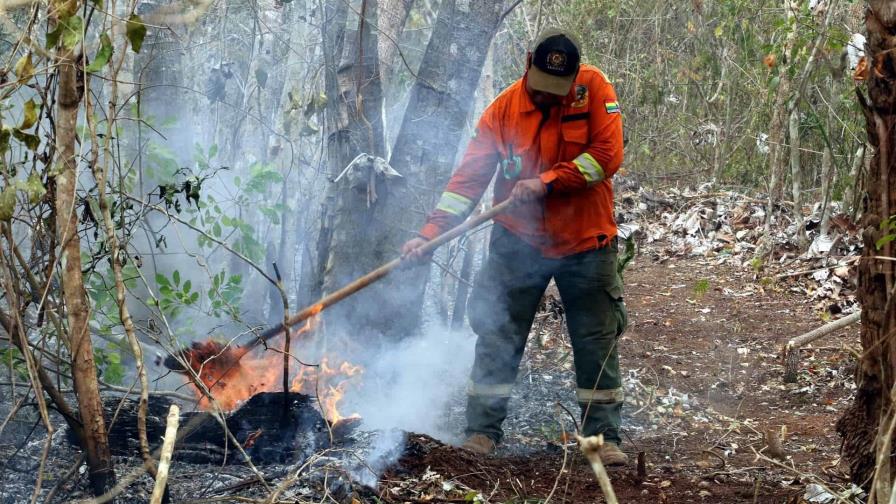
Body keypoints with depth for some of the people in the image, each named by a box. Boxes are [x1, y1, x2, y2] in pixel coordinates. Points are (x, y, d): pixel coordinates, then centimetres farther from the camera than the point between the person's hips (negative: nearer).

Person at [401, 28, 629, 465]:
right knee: (497, 336, 3)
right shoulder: (503, 110, -7)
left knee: (597, 343, 6)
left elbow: (607, 154, -17)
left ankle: (603, 437, 17)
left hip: (585, 244, -1)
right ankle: (482, 431, 13)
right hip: (518, 243, 1)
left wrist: (547, 182, -23)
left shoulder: (594, 89, -9)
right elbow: (468, 177, -9)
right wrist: (430, 233, -18)